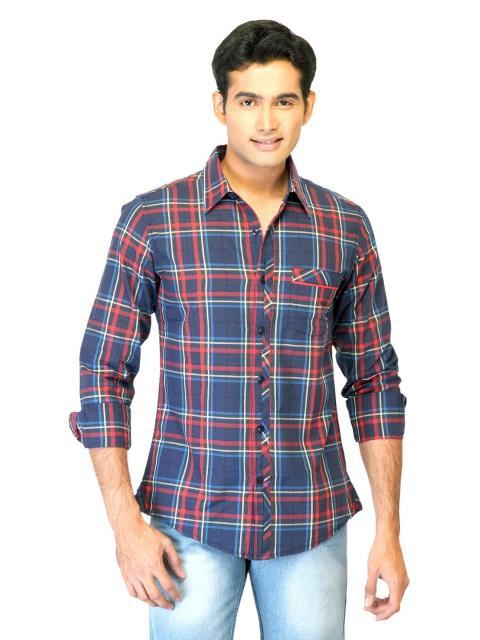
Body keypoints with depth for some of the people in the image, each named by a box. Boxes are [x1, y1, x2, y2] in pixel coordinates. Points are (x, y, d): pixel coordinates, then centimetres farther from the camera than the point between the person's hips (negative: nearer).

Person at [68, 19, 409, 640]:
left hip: (312, 519, 2)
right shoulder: (152, 220, -4)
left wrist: (388, 532, 3)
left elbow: (374, 383, 7)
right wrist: (125, 523, -8)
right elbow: (103, 372, -2)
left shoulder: (346, 228, 2)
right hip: (191, 518, -2)